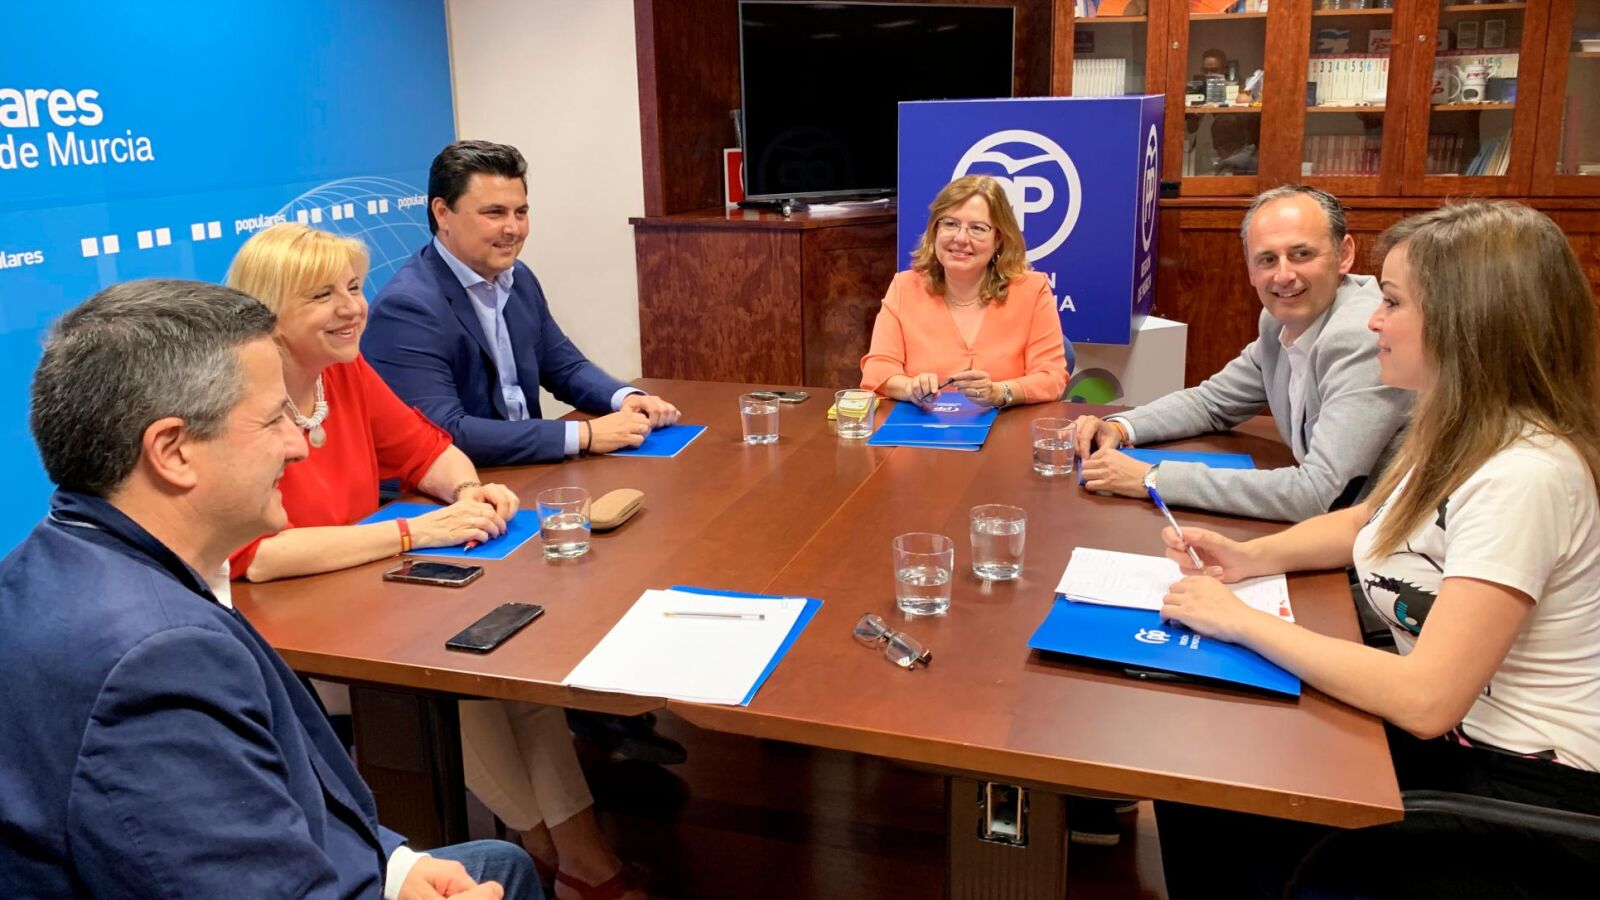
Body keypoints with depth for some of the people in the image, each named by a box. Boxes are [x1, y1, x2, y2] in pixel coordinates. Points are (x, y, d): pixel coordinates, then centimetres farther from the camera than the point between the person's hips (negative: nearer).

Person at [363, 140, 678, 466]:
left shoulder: (519, 278, 4)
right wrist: (584, 435, -25)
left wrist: (627, 399, -5)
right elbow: (445, 435, -24)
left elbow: (565, 367, 15)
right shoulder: (406, 308, -17)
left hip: (529, 472, 7)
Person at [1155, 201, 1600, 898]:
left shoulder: (1525, 474, -28)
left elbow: (1425, 699, -32)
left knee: (1220, 815, -9)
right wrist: (1250, 557, 2)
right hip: (1448, 736, 8)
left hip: (1523, 790, -8)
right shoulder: (1460, 430, 1)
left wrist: (1242, 620, -22)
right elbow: (1370, 521, 19)